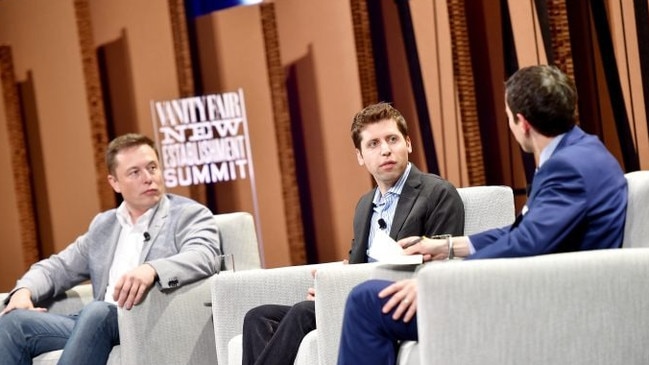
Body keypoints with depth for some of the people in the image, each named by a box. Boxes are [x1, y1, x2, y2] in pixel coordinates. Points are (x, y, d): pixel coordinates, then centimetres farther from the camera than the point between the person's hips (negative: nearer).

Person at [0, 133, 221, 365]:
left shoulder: (190, 215, 4)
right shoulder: (103, 224, 24)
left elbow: (203, 257, -16)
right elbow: (60, 267, 27)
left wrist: (152, 269, -37)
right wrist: (24, 291, 3)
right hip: (98, 326, 6)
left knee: (97, 312, -36)